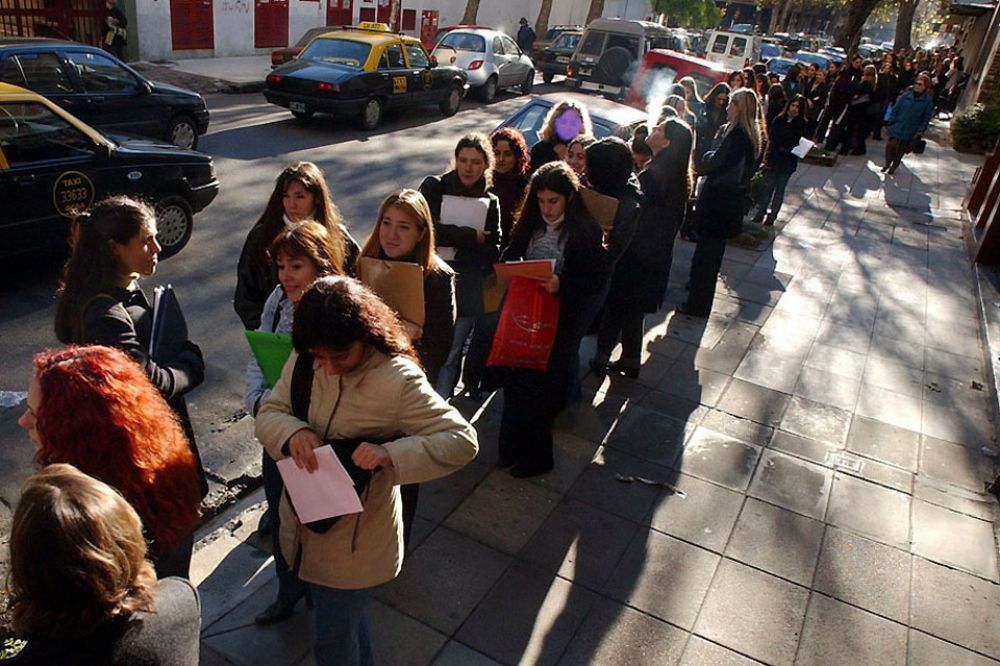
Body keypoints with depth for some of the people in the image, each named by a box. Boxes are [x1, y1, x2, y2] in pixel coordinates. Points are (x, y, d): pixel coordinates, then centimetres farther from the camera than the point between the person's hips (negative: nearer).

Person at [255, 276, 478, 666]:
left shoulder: (398, 380, -26)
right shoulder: (305, 360, -10)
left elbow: (462, 440, -26)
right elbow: (269, 412, -2)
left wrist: (389, 455, -41)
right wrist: (293, 431, -26)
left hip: (353, 540, -5)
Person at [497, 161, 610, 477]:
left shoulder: (586, 232, -12)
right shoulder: (530, 224, 2)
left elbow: (597, 280, -13)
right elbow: (510, 257, 12)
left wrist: (563, 285, -28)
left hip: (562, 320, -4)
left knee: (541, 384, 3)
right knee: (515, 379, 9)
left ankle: (535, 456, 24)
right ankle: (513, 447, 31)